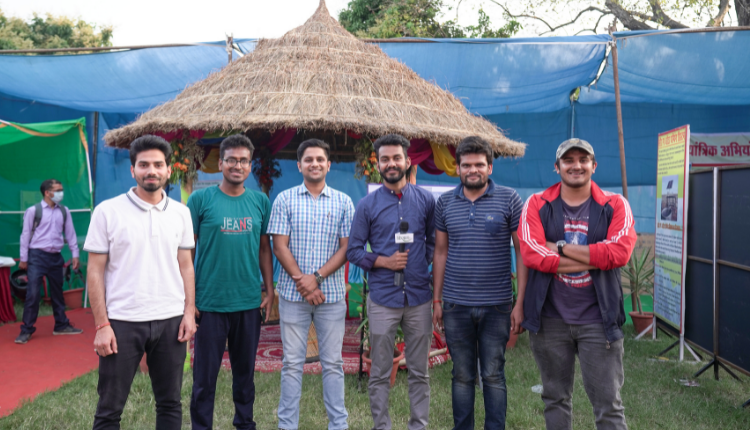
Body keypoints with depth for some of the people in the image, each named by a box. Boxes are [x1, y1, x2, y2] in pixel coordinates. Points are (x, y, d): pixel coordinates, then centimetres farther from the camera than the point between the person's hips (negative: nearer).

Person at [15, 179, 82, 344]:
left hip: (56, 257, 4)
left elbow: (70, 233, 10)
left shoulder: (64, 211, 6)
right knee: (33, 293, -7)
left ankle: (61, 325, 24)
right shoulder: (33, 211, -6)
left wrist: (75, 254, 7)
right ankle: (26, 330, 3)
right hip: (37, 256, -4)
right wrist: (23, 258, -4)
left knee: (57, 293, 13)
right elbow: (26, 234, -4)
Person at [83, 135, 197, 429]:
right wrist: (102, 325, -8)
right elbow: (95, 271, -3)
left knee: (170, 404, 12)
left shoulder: (180, 213, 5)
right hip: (122, 322, -2)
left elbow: (185, 266, 9)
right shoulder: (108, 211, -4)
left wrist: (189, 312, 1)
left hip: (170, 321, 3)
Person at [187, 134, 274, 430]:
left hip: (250, 302, 3)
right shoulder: (201, 199, -4)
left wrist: (269, 291, 6)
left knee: (245, 370, 16)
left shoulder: (260, 201, 5)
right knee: (205, 374, 6)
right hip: (210, 302, -3)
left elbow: (264, 248, 10)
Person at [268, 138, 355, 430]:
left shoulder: (343, 202, 4)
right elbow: (279, 246, -2)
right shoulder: (285, 200, 3)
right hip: (293, 294, 0)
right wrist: (302, 282, -10)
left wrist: (316, 278, -12)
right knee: (292, 363, 7)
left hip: (332, 294, 1)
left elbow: (345, 248, 0)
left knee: (333, 363, 8)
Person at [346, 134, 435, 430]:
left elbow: (434, 242, 12)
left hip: (419, 297, 1)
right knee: (380, 373, 7)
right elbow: (353, 250, 2)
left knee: (419, 371, 10)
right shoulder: (367, 205, 1)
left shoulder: (426, 200, 4)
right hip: (382, 298, -1)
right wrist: (384, 262, -11)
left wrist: (424, 264, -4)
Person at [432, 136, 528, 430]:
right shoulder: (445, 203, 6)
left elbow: (523, 252, -2)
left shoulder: (509, 199, -3)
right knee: (462, 376, 12)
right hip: (456, 306, 2)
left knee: (493, 376, 7)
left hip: (496, 306, -2)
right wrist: (437, 299, 8)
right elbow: (440, 252, 11)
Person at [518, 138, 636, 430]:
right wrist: (594, 259, -15)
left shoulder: (614, 206, -1)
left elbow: (619, 253, -18)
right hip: (549, 318, 1)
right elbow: (532, 255, -16)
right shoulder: (537, 205, -1)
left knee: (608, 404, 6)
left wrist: (560, 247, -15)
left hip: (597, 319, -1)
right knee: (555, 399, 17)